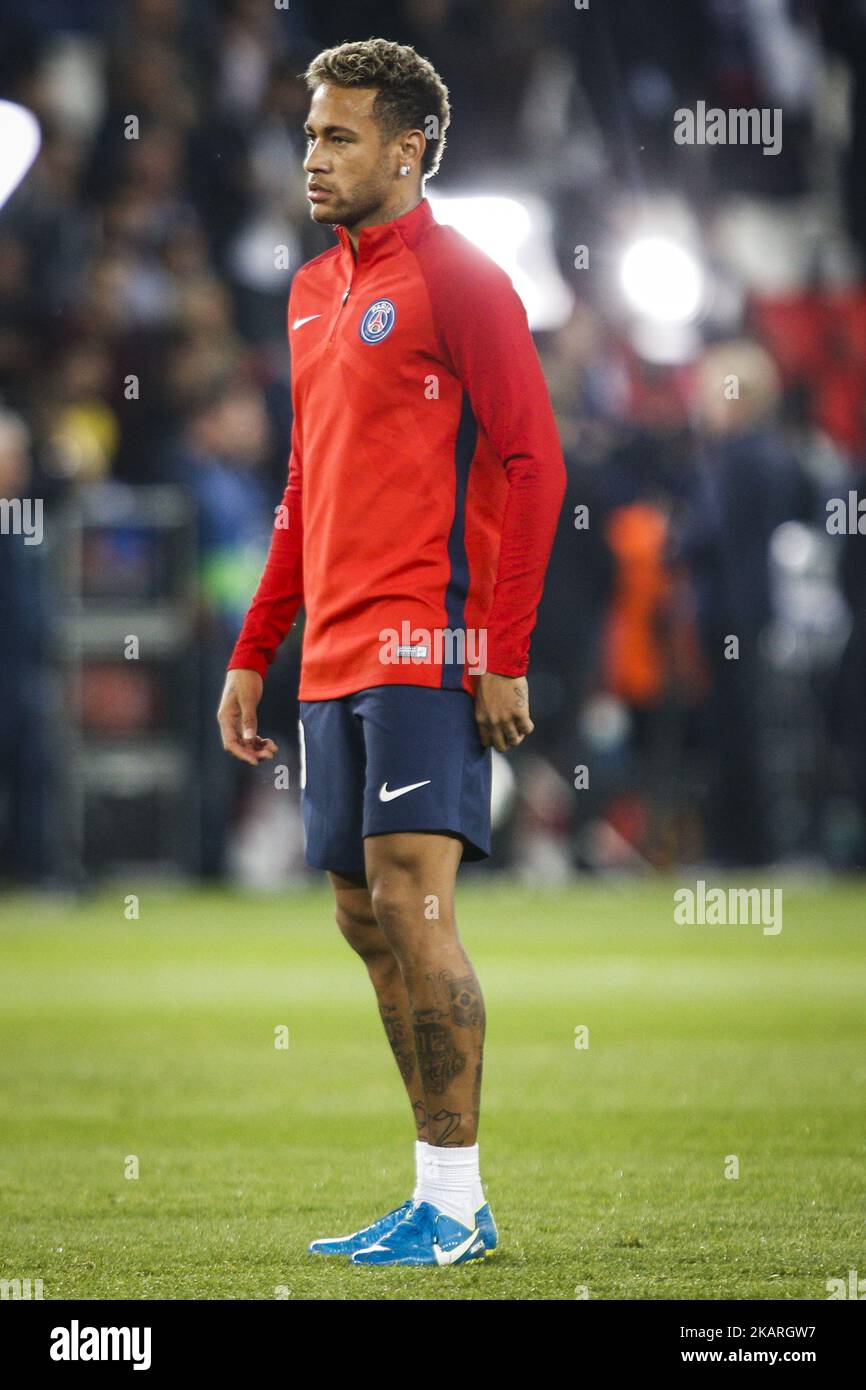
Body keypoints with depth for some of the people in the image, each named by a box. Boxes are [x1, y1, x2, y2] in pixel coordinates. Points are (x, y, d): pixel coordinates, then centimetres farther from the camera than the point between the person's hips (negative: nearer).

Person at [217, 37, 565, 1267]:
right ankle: (443, 1200, 14)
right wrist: (253, 654, 20)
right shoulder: (315, 291, 17)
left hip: (429, 650, -8)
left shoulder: (458, 279, -7)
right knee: (367, 916, 8)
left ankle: (453, 1200, -7)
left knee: (412, 899, -12)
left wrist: (505, 656, -17)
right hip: (334, 657, 8)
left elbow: (533, 464, -12)